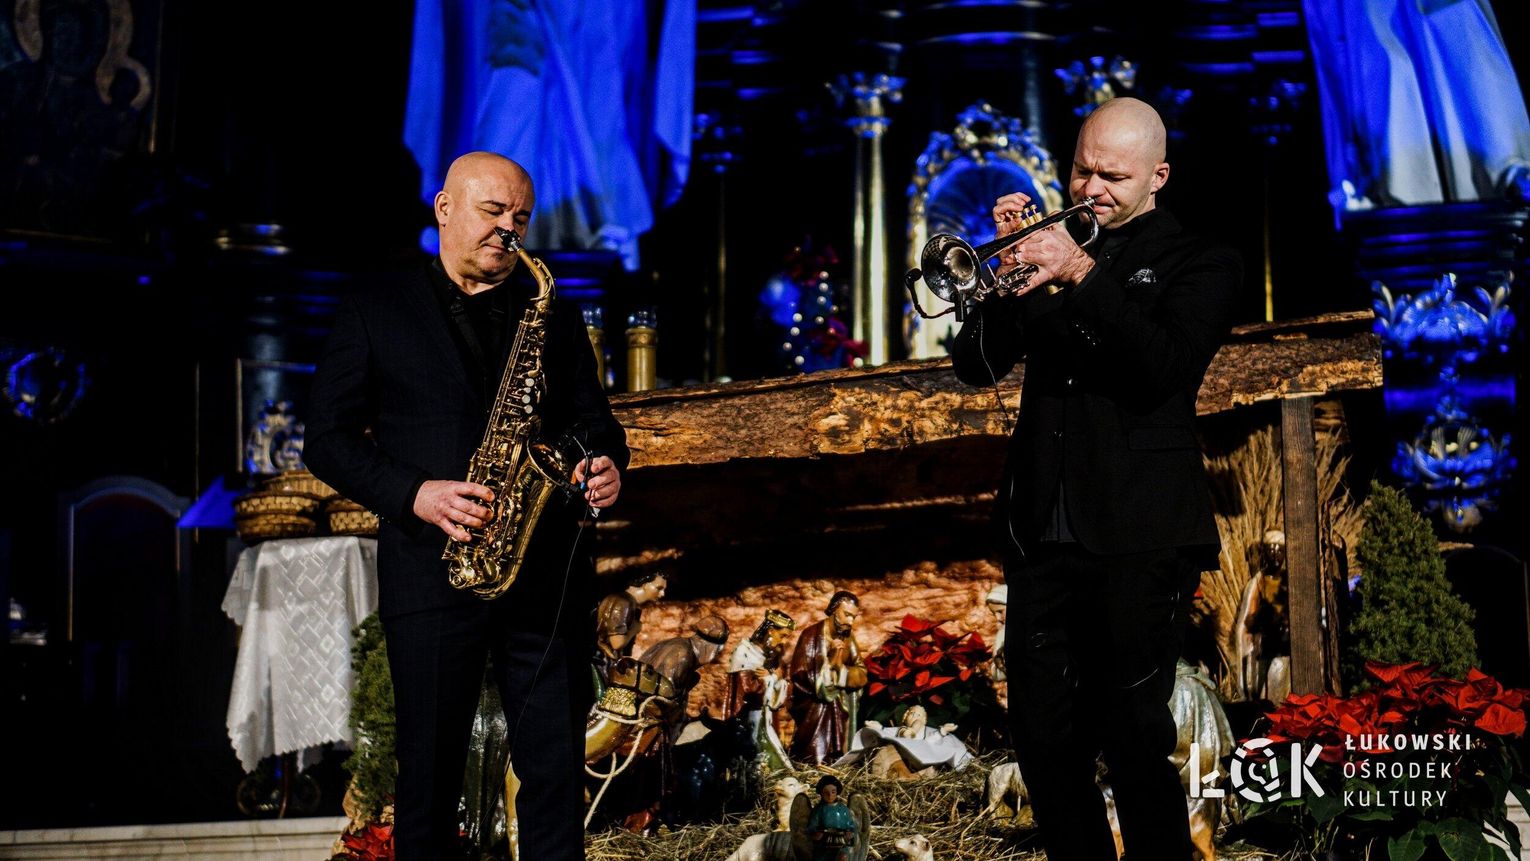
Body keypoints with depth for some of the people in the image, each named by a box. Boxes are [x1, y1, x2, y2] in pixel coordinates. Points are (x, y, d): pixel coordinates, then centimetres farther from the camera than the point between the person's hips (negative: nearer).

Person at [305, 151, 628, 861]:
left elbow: (594, 421, 18)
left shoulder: (555, 322, 17)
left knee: (557, 769, 0)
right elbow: (328, 439, 3)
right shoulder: (373, 317, 8)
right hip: (431, 573, -2)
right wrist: (414, 495, -12)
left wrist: (604, 463, -7)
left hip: (546, 577, 2)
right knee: (430, 771, 2)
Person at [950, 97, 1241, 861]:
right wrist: (1011, 273, -7)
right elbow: (977, 366, 9)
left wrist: (1082, 275, -21)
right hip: (1041, 533, 4)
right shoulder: (1054, 246, 16)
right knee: (1045, 740, 5)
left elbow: (1166, 367, -14)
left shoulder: (1198, 266, 4)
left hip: (1138, 540, -4)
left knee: (1134, 738, -5)